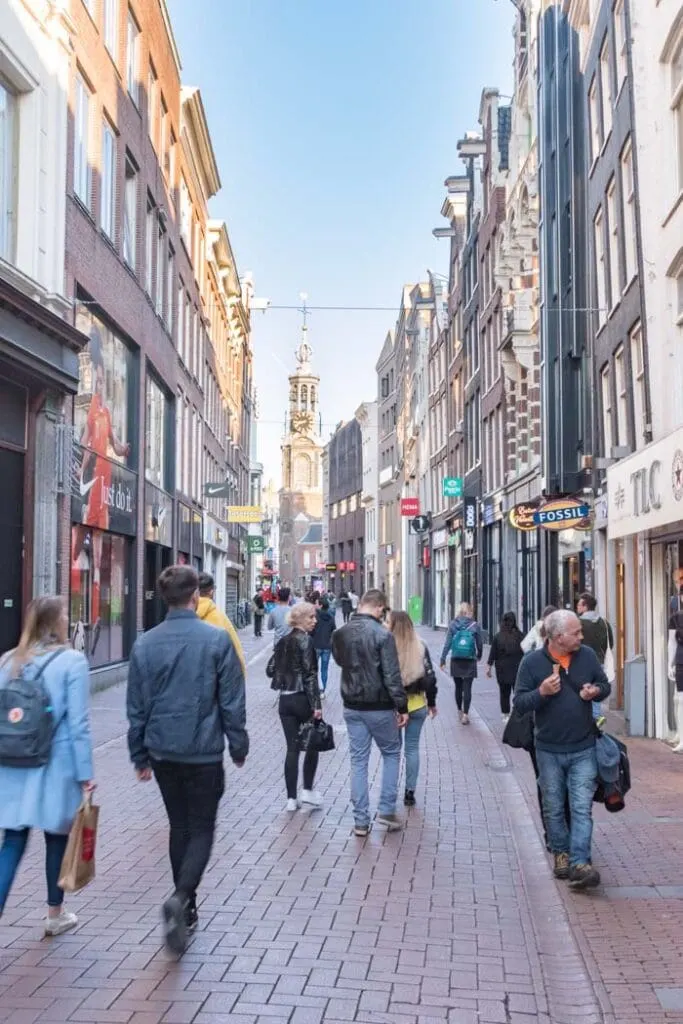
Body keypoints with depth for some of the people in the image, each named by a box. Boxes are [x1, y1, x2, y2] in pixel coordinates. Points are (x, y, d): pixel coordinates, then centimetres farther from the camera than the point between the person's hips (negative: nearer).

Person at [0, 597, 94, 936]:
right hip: (56, 767, -4)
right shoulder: (72, 661, -11)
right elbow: (78, 724, -12)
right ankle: (55, 914, 28)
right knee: (57, 838, 14)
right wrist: (85, 773, -7)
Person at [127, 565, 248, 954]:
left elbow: (136, 706, 4)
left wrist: (140, 755, 14)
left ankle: (186, 909, 28)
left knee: (179, 827, 18)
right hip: (203, 753, -4)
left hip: (163, 753, 4)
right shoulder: (217, 639, -12)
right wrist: (239, 747, 4)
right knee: (202, 830, 6)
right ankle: (181, 898, -16)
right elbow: (233, 702, -8)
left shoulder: (145, 643, -1)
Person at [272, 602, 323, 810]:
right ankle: (307, 791, 9)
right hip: (303, 699, -6)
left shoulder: (282, 642, 9)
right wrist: (316, 705, -16)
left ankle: (291, 798, 9)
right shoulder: (305, 640, -12)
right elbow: (310, 674, -16)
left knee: (292, 748, 8)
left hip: (285, 700, 6)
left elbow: (273, 670, 11)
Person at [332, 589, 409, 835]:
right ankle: (386, 810, 12)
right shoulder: (382, 634, -17)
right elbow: (392, 676, -17)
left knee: (358, 760, 10)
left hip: (351, 706, 5)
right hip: (379, 707, -5)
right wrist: (402, 707, -10)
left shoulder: (340, 634, 1)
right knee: (391, 754, 16)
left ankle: (360, 820, 12)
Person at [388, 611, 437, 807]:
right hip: (417, 704, 2)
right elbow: (430, 677, 1)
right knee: (412, 748, 11)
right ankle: (410, 792, 15)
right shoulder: (420, 648, -3)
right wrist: (432, 702, 13)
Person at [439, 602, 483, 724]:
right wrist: (479, 656, 20)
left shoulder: (453, 624, -1)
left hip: (456, 661, 2)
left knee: (458, 687, 15)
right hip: (470, 662, -2)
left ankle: (460, 711, 28)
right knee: (467, 689, 0)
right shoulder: (475, 625, -4)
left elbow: (447, 643, -5)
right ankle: (465, 715, -6)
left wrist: (442, 659, -3)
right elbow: (480, 644, 2)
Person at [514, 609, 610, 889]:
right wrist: (541, 692, -25)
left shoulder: (587, 655, -2)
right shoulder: (532, 662, -8)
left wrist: (596, 691, -12)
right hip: (549, 750, -1)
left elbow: (605, 685, 12)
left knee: (582, 808, -5)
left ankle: (579, 863, -4)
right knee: (554, 808, 12)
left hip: (583, 749, 1)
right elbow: (519, 702, -6)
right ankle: (560, 852, 31)